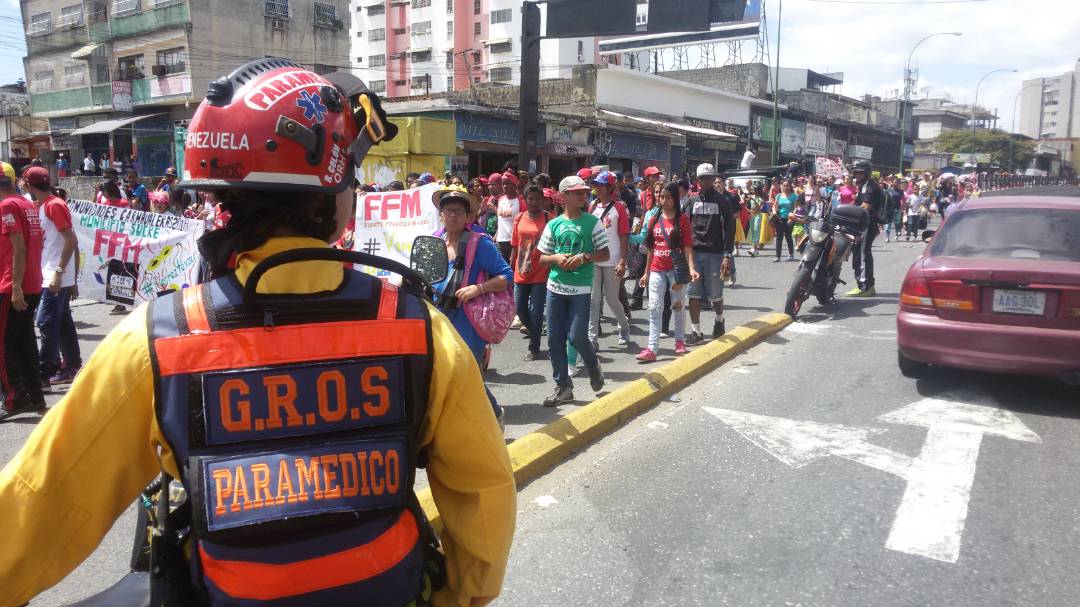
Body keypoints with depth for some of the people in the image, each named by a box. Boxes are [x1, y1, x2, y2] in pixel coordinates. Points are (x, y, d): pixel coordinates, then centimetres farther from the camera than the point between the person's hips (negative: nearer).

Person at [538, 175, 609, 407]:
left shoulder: (592, 222, 0)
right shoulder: (553, 224, 6)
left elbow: (605, 255, 1)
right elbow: (542, 258, 11)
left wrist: (584, 257, -15)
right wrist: (557, 258, -9)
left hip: (581, 288, -3)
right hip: (555, 287, 3)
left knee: (577, 336, -8)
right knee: (555, 339, 4)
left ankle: (593, 366, 24)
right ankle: (563, 386, 18)